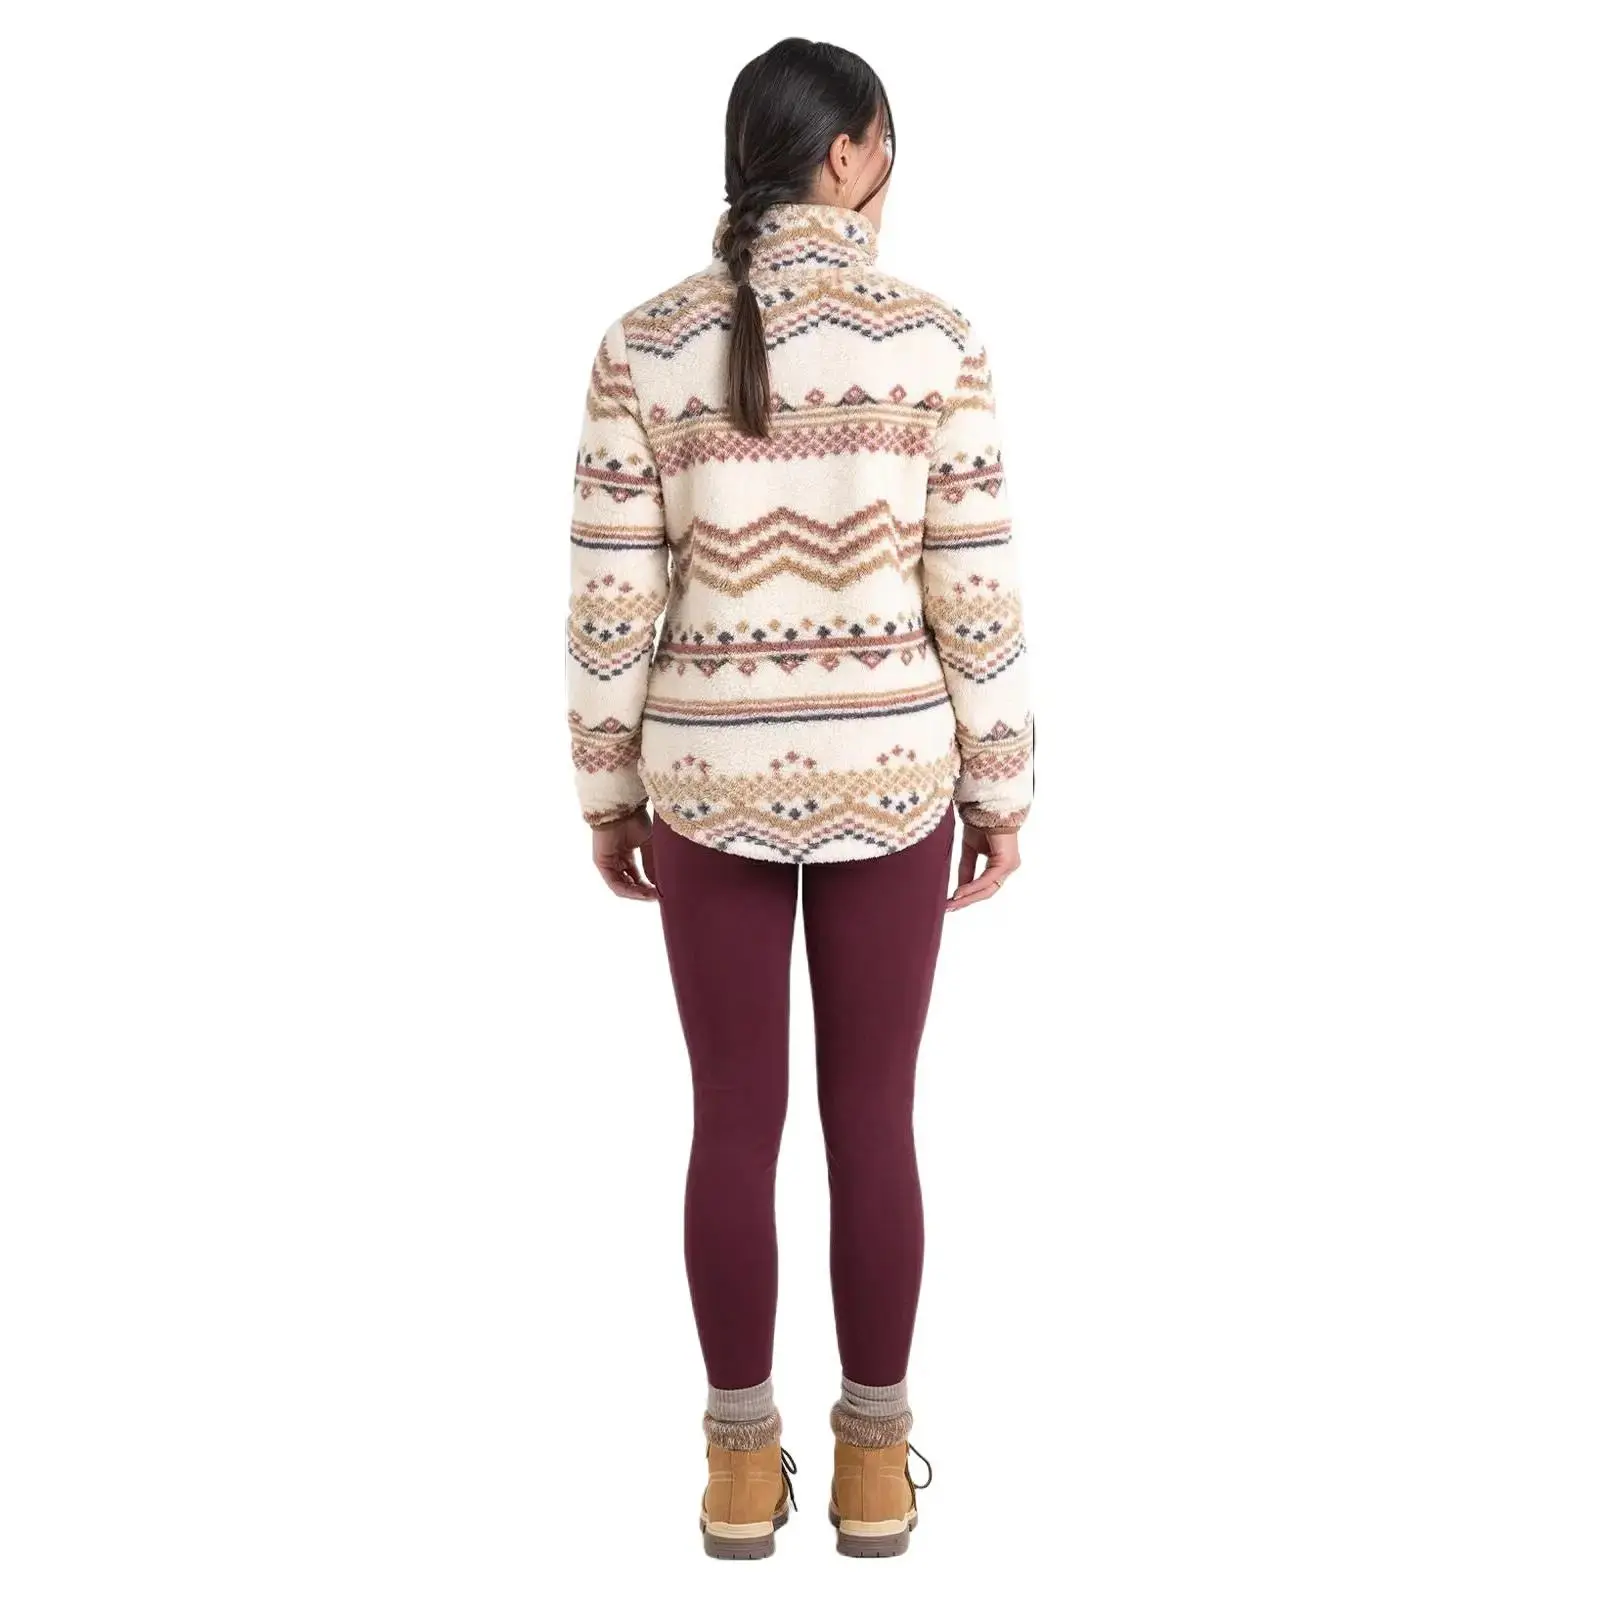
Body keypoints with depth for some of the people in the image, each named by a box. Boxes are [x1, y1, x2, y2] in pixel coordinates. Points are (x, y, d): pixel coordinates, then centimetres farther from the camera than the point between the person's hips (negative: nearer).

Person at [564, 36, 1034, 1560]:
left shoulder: (645, 344, -6)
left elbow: (611, 602, -5)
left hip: (709, 777, 1)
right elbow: (973, 592, -7)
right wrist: (1002, 784, 4)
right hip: (889, 774, 0)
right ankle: (874, 1461, 22)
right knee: (873, 1118, 11)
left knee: (733, 1121, 10)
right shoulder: (934, 337, -8)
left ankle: (741, 1464, 20)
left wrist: (607, 788, 7)